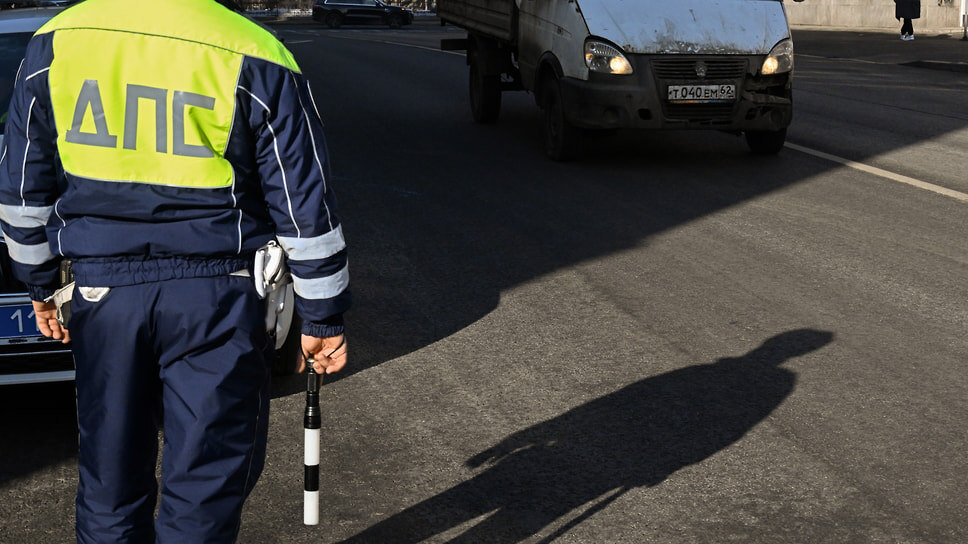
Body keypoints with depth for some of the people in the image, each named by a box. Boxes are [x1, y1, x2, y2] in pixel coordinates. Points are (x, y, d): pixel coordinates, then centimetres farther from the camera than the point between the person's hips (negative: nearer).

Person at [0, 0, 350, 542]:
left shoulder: (53, 44, 1)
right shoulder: (255, 61, -10)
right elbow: (306, 209, -6)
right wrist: (324, 318, 4)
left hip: (101, 293, 3)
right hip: (216, 296, -3)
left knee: (110, 473, 17)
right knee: (206, 476, 8)